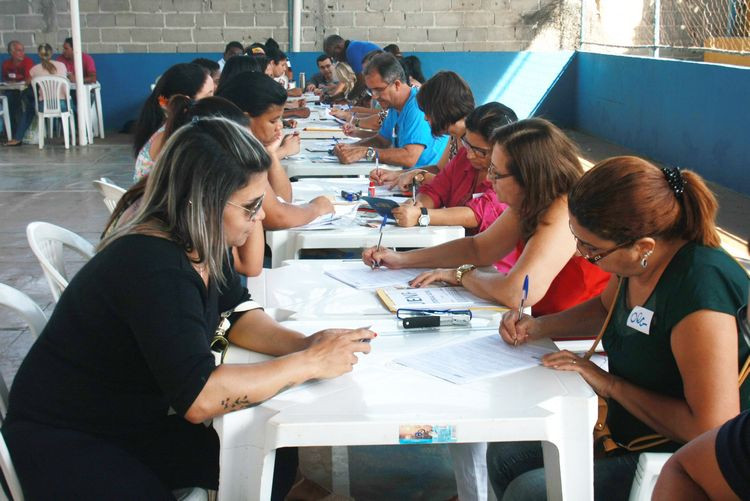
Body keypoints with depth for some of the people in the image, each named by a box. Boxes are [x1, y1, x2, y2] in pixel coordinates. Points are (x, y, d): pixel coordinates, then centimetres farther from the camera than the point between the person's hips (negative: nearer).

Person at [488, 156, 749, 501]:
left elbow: (712, 428, -32)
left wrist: (610, 385, -22)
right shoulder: (638, 262, -5)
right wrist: (539, 327, 3)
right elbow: (606, 308, 20)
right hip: (625, 432, 9)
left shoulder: (701, 288, -31)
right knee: (504, 455, 5)